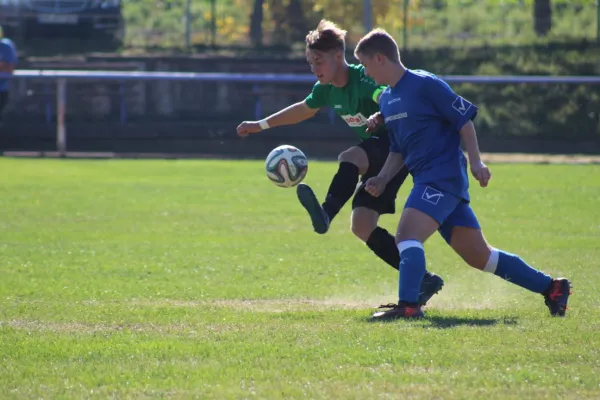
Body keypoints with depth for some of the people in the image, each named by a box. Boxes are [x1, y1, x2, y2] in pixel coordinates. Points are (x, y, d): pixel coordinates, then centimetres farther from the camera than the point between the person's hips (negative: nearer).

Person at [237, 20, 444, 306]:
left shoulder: (363, 81, -20)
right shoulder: (326, 90, 6)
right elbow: (303, 110, 27)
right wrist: (261, 125, 34)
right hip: (376, 158, 9)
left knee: (349, 159, -36)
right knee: (362, 226, -2)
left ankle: (326, 213, -58)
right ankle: (424, 280, 1)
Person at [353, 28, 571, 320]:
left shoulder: (425, 85, -10)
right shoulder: (386, 99, 15)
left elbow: (463, 118, -9)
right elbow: (398, 150, 21)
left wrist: (475, 162, -13)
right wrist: (382, 180, 6)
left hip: (444, 176, -9)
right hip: (426, 179, 9)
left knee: (407, 234, -25)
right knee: (478, 255, 10)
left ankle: (408, 305, -32)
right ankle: (551, 288, 19)